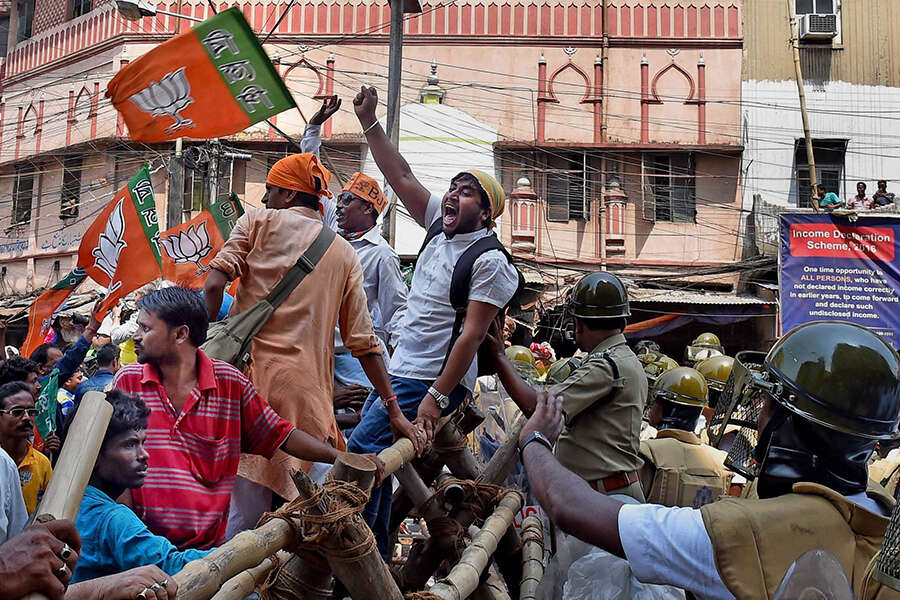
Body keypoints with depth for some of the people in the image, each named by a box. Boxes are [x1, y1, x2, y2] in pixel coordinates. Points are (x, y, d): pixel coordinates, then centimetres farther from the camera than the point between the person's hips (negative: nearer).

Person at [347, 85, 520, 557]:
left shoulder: (490, 261, -13)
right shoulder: (440, 226, 10)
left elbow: (472, 334, -18)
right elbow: (401, 177, 13)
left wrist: (437, 396, -22)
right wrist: (369, 123, 9)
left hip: (432, 380, -8)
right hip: (397, 371, 8)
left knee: (362, 450, -16)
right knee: (374, 457, 8)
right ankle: (375, 550, 18)